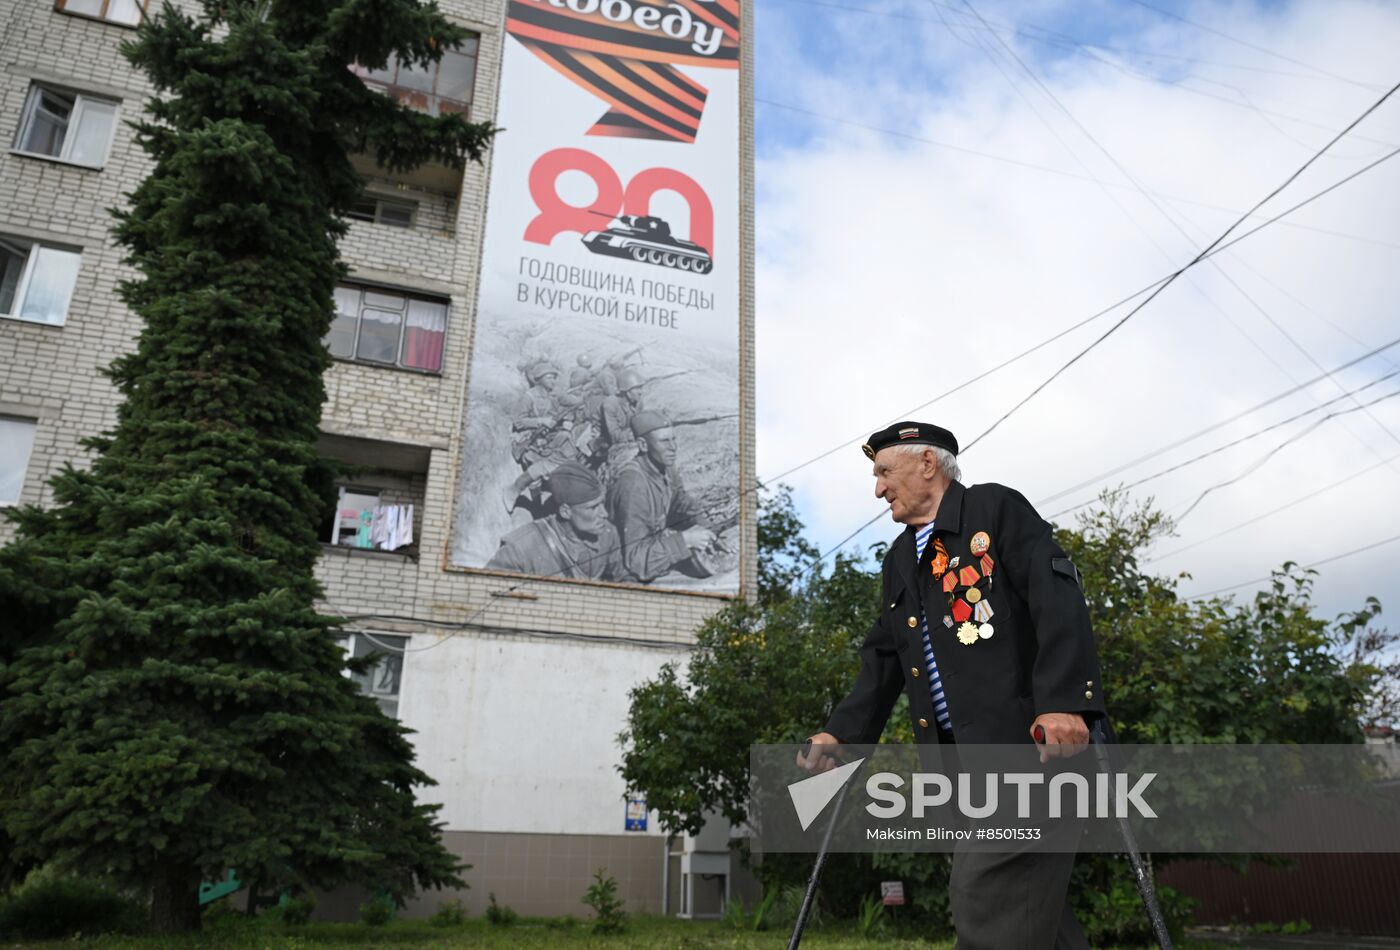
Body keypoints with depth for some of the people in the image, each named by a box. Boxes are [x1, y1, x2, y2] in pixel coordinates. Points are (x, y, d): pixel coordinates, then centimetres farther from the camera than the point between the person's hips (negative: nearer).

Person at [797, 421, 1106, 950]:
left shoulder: (996, 508, 0)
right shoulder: (899, 562, 22)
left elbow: (1058, 598, -13)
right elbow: (882, 661, 20)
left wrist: (1063, 700, -25)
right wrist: (840, 733, 6)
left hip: (1028, 741, -8)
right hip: (960, 760, 8)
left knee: (986, 901, -12)